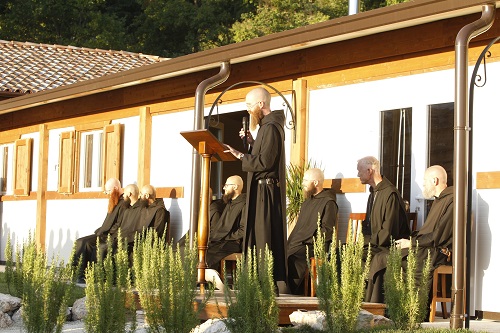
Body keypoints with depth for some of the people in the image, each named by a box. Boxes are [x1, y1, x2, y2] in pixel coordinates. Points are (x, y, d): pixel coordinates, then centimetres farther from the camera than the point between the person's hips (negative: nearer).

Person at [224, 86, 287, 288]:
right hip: (261, 189, 11)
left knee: (265, 237, -10)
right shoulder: (268, 125, 17)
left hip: (266, 189, -11)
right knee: (259, 235, 9)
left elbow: (265, 162, -22)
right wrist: (251, 142, 9)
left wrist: (240, 156, -15)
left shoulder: (271, 127, -14)